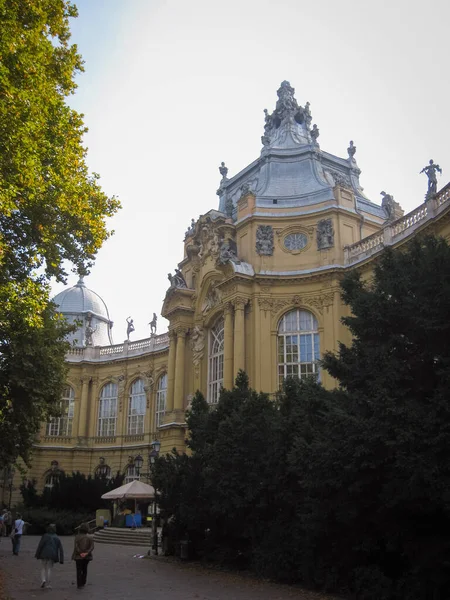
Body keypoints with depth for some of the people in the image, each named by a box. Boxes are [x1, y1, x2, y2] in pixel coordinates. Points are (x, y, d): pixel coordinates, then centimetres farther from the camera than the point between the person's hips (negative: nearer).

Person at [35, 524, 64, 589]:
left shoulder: (45, 536, 1)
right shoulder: (57, 538, 11)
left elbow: (40, 545, -7)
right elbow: (61, 549, 7)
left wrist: (37, 555, 0)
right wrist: (61, 559, 7)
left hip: (44, 555, -2)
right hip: (52, 556, 2)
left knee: (43, 568, 13)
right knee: (49, 569, 8)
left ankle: (43, 580, -8)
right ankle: (48, 584, 5)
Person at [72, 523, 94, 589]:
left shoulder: (77, 537, -7)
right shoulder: (89, 538, -1)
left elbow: (76, 546, -18)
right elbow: (92, 547, -12)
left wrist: (80, 553, -20)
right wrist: (86, 553, -18)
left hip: (78, 556, -3)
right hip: (87, 556, 3)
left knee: (79, 570, 6)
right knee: (84, 569, 21)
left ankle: (79, 585, 0)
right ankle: (83, 583, 26)